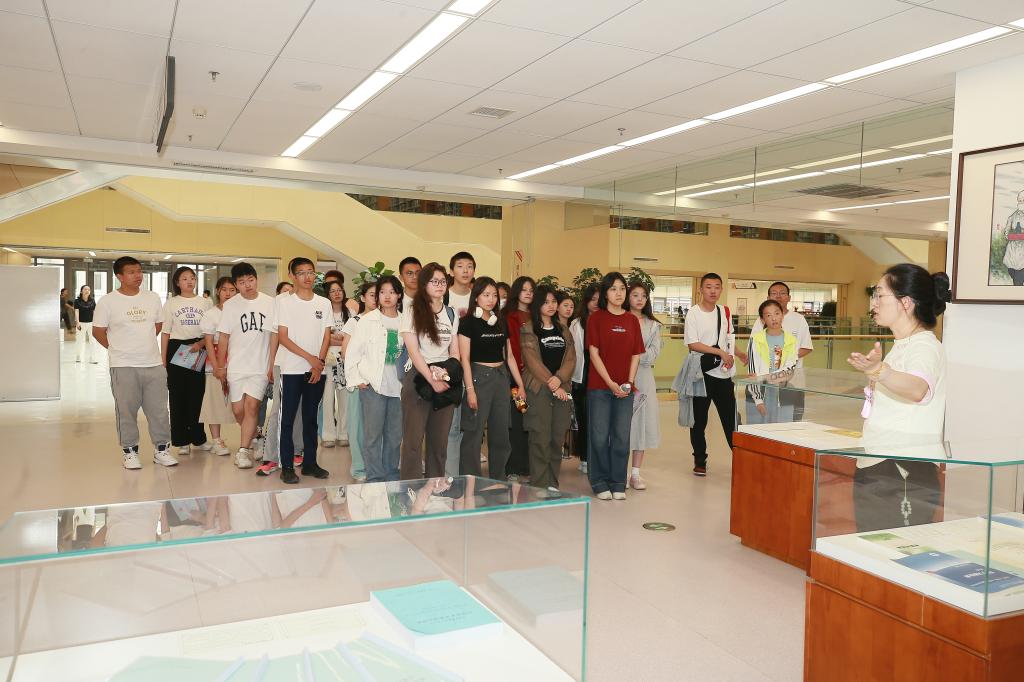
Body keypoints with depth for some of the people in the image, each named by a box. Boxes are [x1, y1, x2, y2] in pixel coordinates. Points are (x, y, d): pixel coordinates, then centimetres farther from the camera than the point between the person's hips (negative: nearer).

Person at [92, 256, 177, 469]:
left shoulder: (153, 298, 7)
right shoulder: (107, 302, -3)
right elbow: (98, 332, 2)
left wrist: (143, 344, 12)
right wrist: (118, 348, 3)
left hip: (154, 364, 3)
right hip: (123, 366, -3)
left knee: (159, 409, 6)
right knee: (126, 411, 3)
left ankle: (162, 449, 17)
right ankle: (129, 451, 16)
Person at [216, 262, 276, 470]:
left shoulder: (269, 303, 0)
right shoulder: (230, 305, 2)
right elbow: (224, 338, 4)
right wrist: (220, 366, 2)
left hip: (261, 366, -2)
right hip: (236, 366, 2)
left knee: (251, 404, -12)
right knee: (238, 409, 4)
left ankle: (243, 450, -5)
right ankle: (254, 437, 30)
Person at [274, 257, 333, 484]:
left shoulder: (324, 303, 8)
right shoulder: (285, 303, 0)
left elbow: (326, 337, 7)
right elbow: (282, 337, -5)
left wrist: (320, 363, -6)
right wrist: (309, 358, -12)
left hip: (317, 370, 3)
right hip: (292, 369, -3)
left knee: (311, 418, 10)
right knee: (288, 419, 0)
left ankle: (310, 463, 18)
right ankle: (287, 467, 5)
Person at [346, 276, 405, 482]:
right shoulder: (367, 320, 1)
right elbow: (352, 352, 0)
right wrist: (357, 379, -5)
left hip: (397, 386, 3)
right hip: (372, 385, -3)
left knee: (395, 435, 9)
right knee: (373, 434, -2)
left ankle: (392, 475, 22)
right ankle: (374, 477, 7)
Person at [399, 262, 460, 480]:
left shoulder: (451, 314, 13)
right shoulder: (411, 313, -2)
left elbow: (455, 352, 12)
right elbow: (414, 352, -10)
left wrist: (448, 374, -7)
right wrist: (432, 380, -16)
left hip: (445, 380, 5)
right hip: (418, 377, -4)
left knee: (440, 440, 8)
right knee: (413, 440, -5)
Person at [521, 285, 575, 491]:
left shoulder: (563, 330, 18)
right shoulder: (528, 330, 1)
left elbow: (571, 358, 8)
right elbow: (532, 360, -7)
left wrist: (559, 378, -10)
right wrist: (552, 385, -11)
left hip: (561, 388, 5)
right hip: (538, 388, -5)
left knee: (558, 437, 4)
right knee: (541, 437, -7)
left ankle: (552, 484, 12)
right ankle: (539, 486, -1)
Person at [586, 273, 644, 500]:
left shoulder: (632, 320, 10)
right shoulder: (596, 318, -1)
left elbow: (636, 354, 9)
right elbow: (594, 352, -6)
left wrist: (629, 382, -4)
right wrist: (610, 383, -12)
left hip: (625, 388, 3)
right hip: (599, 386, -3)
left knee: (622, 437, 7)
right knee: (599, 436, 1)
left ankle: (618, 484, 17)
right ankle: (600, 483, 13)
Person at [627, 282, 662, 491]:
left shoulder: (653, 325, 13)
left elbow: (652, 354, 2)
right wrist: (640, 354, -13)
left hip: (644, 376, 4)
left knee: (643, 420, 3)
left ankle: (636, 473, 11)